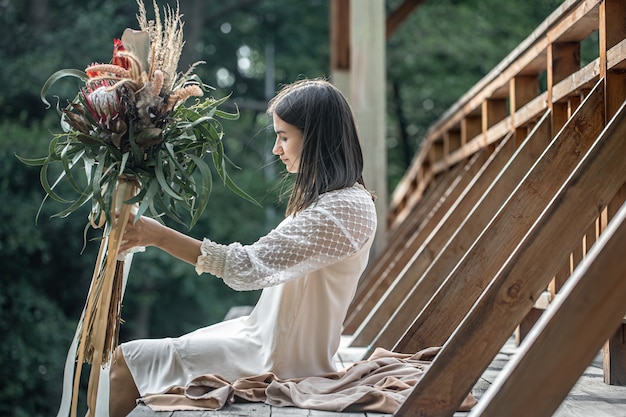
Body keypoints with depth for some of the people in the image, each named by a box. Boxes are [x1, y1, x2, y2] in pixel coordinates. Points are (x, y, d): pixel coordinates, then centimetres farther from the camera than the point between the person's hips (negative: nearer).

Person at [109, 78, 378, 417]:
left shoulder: (346, 209, -22)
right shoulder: (329, 199, 11)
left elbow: (250, 268, -27)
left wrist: (159, 236, -25)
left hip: (276, 361, -10)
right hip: (265, 337, 10)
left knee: (125, 364, -7)